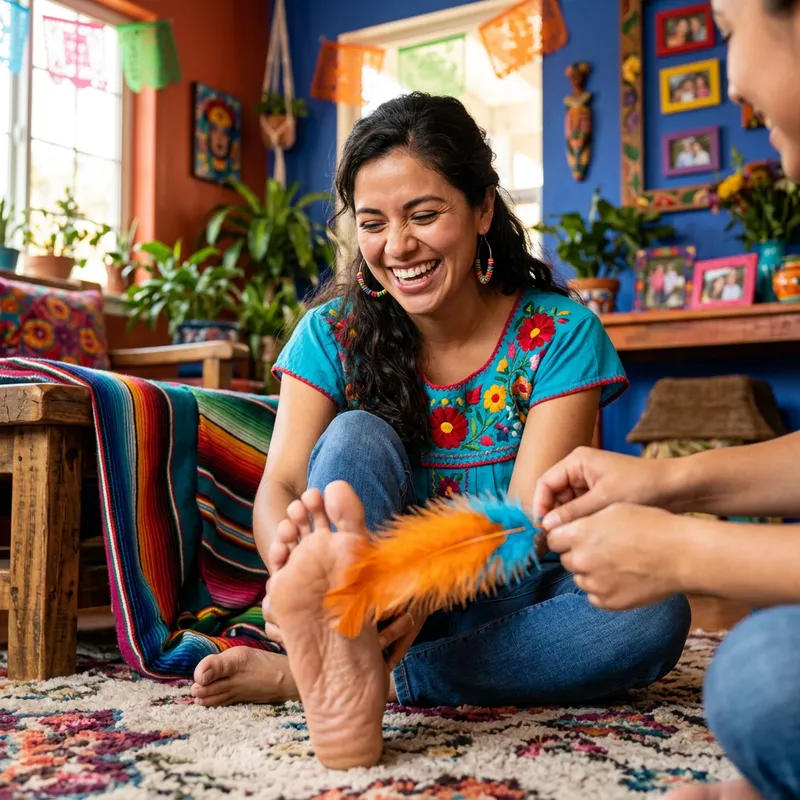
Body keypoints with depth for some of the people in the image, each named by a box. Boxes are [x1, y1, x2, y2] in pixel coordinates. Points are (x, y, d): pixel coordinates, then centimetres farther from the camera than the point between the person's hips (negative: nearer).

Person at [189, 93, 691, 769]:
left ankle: (315, 676, -31)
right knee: (356, 437, -23)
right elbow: (278, 486, -13)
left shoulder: (560, 335, -9)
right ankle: (346, 678, -50)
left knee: (654, 613, -30)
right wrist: (299, 568, -38)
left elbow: (529, 516, -18)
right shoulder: (334, 334, -3)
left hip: (504, 604, 0)